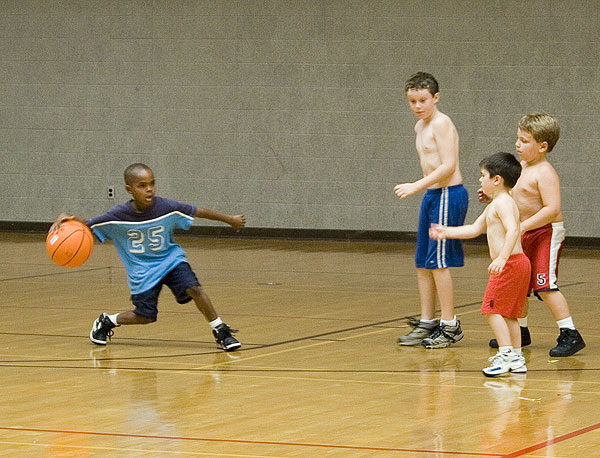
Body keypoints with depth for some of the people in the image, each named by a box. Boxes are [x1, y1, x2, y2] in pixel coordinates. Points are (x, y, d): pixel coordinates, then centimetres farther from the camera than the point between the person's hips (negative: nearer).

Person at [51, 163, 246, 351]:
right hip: (142, 269, -1)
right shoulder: (118, 215, -21)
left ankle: (220, 331, -5)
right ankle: (107, 321, 26)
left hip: (169, 258, 1)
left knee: (193, 288, -22)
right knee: (146, 316, -4)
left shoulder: (167, 207, -21)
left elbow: (199, 212, -9)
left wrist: (230, 219, 1)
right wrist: (69, 219, -36)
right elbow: (87, 225, -14)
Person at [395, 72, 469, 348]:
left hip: (448, 195, -9)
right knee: (423, 263, 10)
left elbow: (448, 166, -20)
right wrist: (421, 189, 16)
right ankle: (427, 323, 18)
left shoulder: (441, 123, -13)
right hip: (432, 195, 9)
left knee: (438, 262, -9)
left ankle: (450, 326, -3)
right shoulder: (420, 127, 15)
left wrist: (415, 187, -23)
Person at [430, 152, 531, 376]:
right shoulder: (494, 205, 20)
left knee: (493, 309, -11)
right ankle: (517, 359, 18)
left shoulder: (503, 203, -14)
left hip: (510, 264, -11)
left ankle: (506, 353, -17)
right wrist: (447, 232, 29)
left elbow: (513, 230, -29)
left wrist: (502, 257, -39)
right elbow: (475, 229, 29)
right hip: (518, 264, 11)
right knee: (507, 314, 15)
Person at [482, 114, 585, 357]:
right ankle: (520, 331, 31)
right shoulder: (522, 168, 10)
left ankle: (569, 334, -13)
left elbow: (552, 209, -27)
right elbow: (515, 199, 23)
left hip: (546, 232, -10)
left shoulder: (544, 173, -19)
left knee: (545, 286, -16)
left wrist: (524, 226, -30)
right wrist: (493, 197, 7)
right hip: (526, 235, 10)